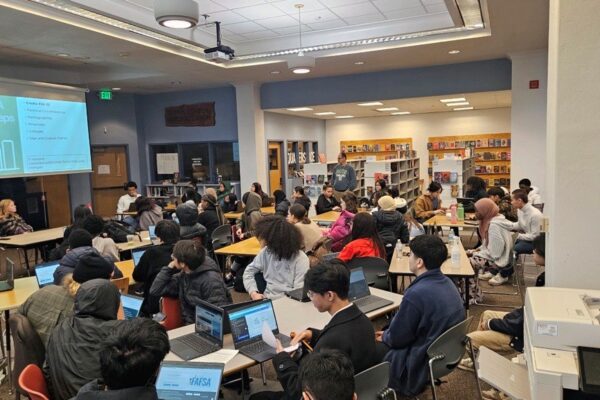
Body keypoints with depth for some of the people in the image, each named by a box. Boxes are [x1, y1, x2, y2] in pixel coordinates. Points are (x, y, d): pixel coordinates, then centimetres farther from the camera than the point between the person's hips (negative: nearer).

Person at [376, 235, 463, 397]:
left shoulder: (417, 294, -30)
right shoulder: (446, 282, -3)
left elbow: (397, 338, -17)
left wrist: (384, 336, 4)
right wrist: (388, 333, 12)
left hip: (421, 365, -8)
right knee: (385, 344, 21)